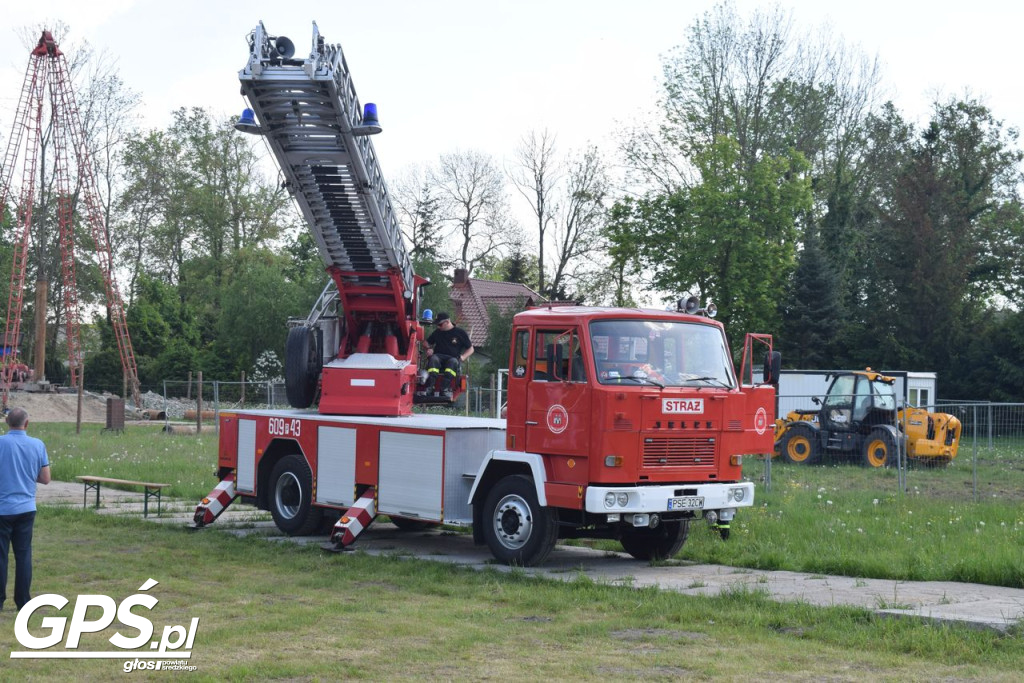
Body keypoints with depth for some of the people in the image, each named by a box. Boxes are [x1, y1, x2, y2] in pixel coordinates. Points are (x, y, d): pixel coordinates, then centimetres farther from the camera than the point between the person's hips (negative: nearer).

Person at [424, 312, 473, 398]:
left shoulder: (460, 333, 10)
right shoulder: (437, 332, 21)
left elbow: (470, 349, 12)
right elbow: (428, 343, 35)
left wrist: (463, 357, -7)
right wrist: (429, 349, 11)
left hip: (453, 358, -2)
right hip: (439, 356, 2)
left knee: (453, 362, -39)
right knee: (433, 359, -35)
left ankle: (445, 388, -50)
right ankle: (430, 386, -50)